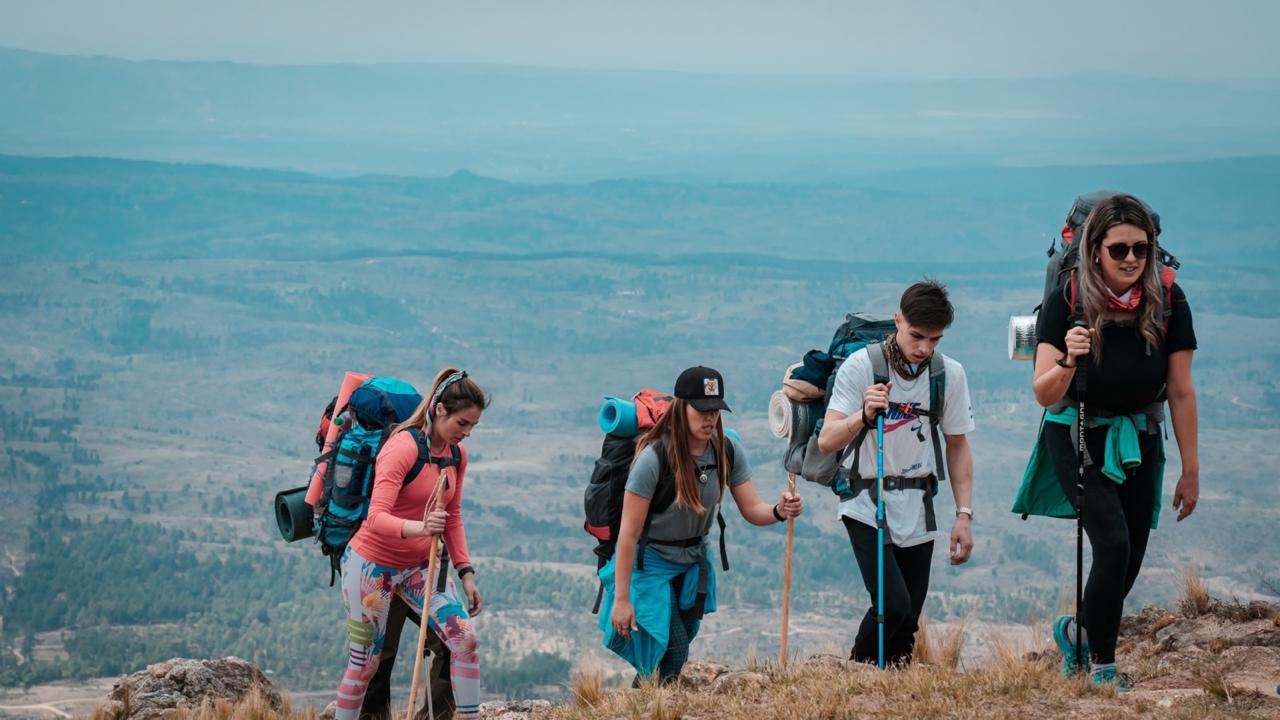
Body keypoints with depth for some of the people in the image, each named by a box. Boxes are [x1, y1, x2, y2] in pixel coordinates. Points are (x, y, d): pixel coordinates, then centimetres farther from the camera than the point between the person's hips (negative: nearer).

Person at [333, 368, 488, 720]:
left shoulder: (457, 455, 2)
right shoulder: (403, 447, -22)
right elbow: (377, 517, -32)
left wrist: (465, 572, 6)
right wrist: (418, 528, -51)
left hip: (419, 565, 6)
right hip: (373, 563, -6)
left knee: (465, 638, -10)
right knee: (364, 664, 0)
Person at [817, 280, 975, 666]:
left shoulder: (949, 374, 1)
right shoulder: (861, 365, -10)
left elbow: (957, 445, 12)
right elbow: (826, 441, -16)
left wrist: (964, 515, 6)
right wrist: (864, 416, -35)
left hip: (917, 507, 4)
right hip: (867, 504, -4)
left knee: (908, 620, 2)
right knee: (893, 604, -19)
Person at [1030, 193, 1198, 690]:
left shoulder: (1168, 301, -11)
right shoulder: (1066, 302, -17)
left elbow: (1181, 392, -4)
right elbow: (1043, 395, -19)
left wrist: (1190, 471, 0)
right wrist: (1068, 362, -40)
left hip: (1140, 439, 3)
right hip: (1078, 436, -3)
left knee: (1130, 562, 6)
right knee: (1113, 544, -19)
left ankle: (1077, 631, 36)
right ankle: (1103, 667, -4)